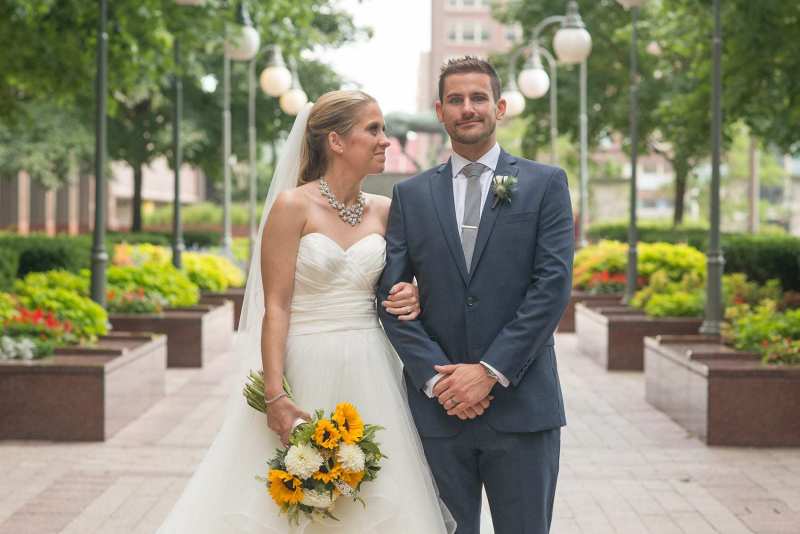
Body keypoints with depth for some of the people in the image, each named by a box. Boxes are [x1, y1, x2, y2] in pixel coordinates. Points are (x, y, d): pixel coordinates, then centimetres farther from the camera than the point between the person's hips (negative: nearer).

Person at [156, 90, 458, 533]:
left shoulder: (384, 211, 8)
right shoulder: (293, 206, -7)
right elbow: (275, 307, -11)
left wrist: (410, 299, -3)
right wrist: (275, 396, -18)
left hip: (368, 377, 5)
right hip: (306, 371, -5)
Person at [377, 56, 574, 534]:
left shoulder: (545, 184, 4)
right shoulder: (411, 195, 10)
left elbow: (553, 284, -6)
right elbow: (391, 296, 4)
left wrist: (491, 371, -12)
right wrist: (436, 378, -9)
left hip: (521, 405, -2)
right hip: (437, 407, 2)